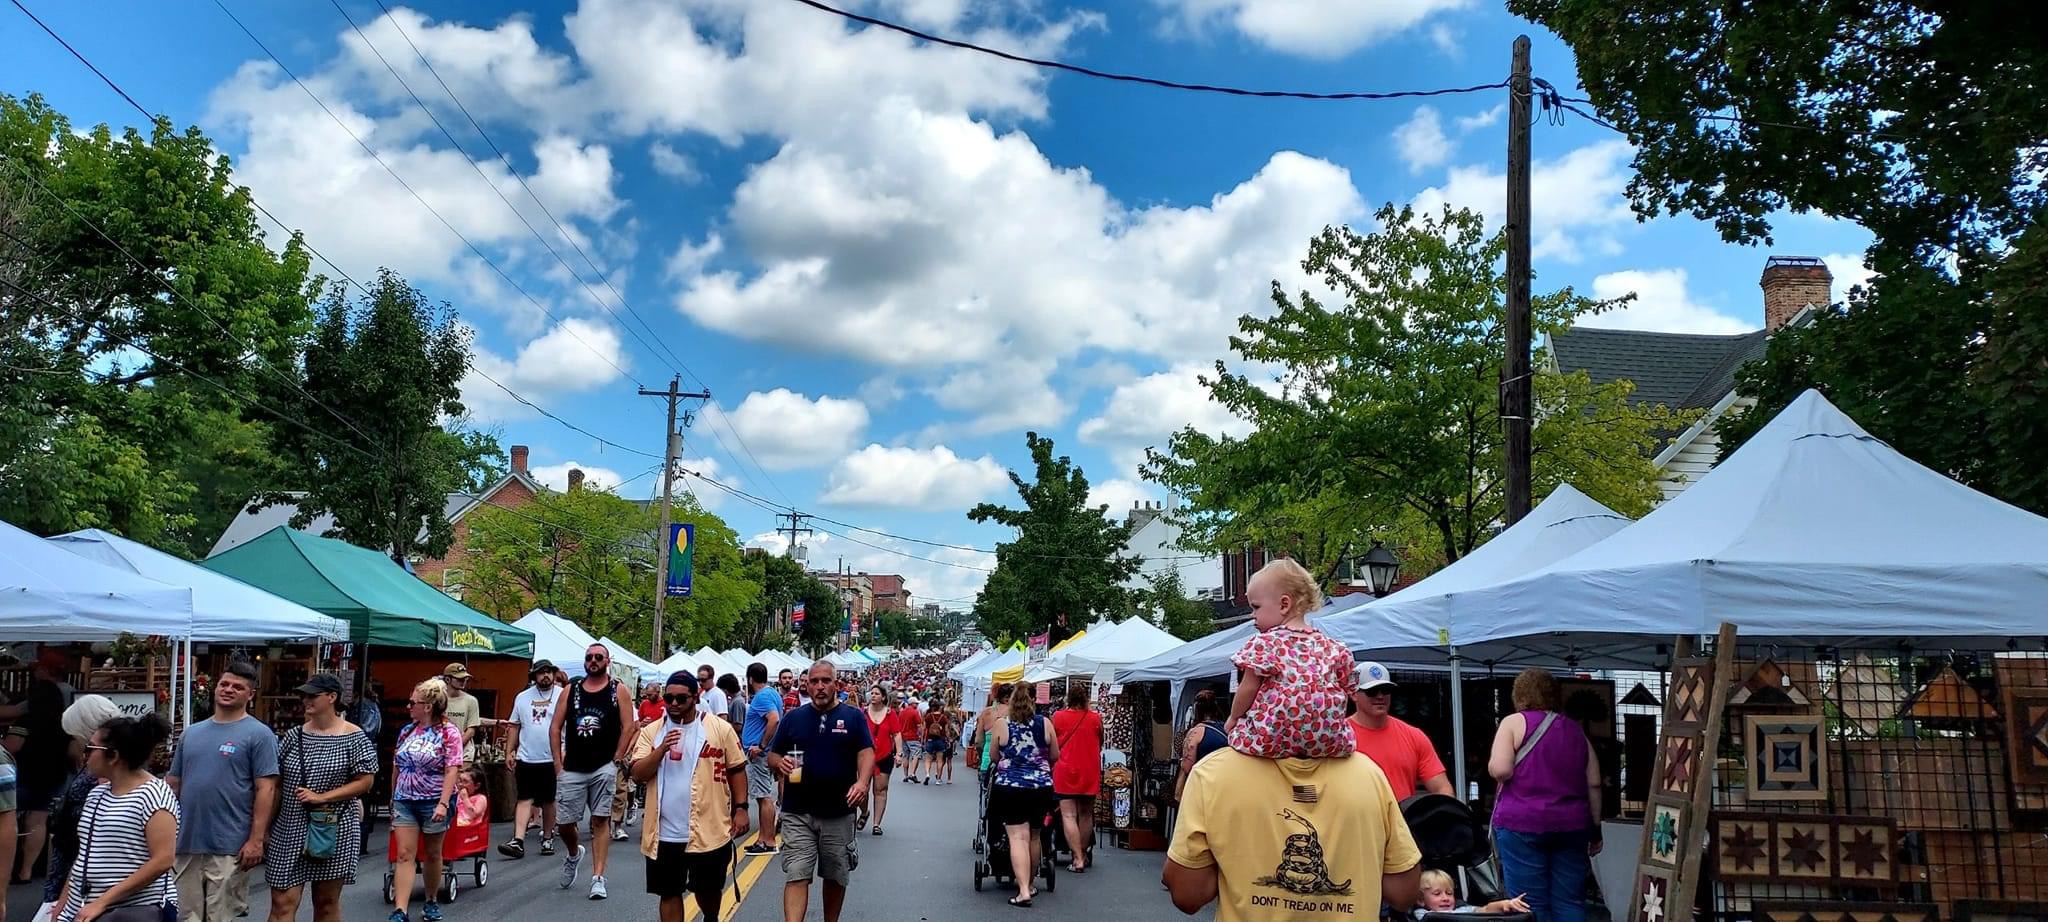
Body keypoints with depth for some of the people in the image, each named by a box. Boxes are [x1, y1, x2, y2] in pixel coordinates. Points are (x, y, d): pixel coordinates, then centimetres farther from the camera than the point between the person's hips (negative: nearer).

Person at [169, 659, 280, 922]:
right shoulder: (191, 733, 13)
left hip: (229, 847, -5)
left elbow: (266, 789, -10)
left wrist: (256, 840, -16)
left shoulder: (259, 734, -5)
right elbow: (173, 784, 18)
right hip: (185, 843, 5)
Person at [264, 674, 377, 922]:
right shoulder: (293, 736, 6)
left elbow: (365, 781, -7)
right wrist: (265, 827, 7)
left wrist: (321, 797, -15)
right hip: (289, 830, 3)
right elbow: (276, 784, 10)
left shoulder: (354, 738, -4)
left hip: (333, 831, -3)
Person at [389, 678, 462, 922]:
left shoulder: (448, 733, -9)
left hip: (434, 801, -4)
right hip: (405, 801, 4)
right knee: (404, 854, -4)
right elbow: (396, 768, 15)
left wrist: (443, 803, -23)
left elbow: (452, 770, -15)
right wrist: (393, 800, 17)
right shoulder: (406, 731, 7)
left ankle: (432, 902, 28)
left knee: (432, 854, 10)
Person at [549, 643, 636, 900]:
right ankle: (574, 855, 36)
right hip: (571, 769, 3)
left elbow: (628, 727, -4)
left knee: (600, 821, -2)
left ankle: (598, 878, 1)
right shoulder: (571, 690, 8)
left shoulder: (618, 691, 0)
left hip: (604, 768, -3)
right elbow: (555, 728, 7)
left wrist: (616, 761, -9)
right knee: (564, 822, 5)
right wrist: (558, 763, 1)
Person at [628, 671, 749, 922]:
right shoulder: (651, 731, 3)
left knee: (708, 889, 12)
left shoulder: (720, 728, -3)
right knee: (669, 892, 9)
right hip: (664, 833, 2)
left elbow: (736, 770, 2)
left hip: (709, 830, -2)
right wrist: (662, 749, -18)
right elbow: (638, 775, -4)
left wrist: (740, 809, -3)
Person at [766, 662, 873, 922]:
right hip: (798, 813, 0)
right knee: (796, 877, -8)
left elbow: (866, 753, -8)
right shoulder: (793, 718, 6)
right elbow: (772, 756, 10)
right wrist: (781, 763, -14)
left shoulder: (854, 717, 1)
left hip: (839, 813, 0)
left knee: (836, 876, 13)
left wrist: (862, 782, -27)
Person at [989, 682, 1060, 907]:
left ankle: (1023, 891, -15)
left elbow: (994, 757, 5)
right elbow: (1055, 756, 10)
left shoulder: (1001, 724, -4)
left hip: (1010, 786, -3)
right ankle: (1029, 884, 31)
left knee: (1018, 837, -4)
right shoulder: (1045, 724, 0)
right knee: (1034, 836, 17)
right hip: (1041, 787, 3)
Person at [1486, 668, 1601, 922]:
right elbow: (1594, 784, 12)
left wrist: (1492, 766, 8)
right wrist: (1595, 828, 17)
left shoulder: (1514, 722, -1)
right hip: (1571, 824, 5)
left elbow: (1500, 770, -13)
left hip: (1522, 823, -4)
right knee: (1569, 901, 8)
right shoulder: (1576, 729, 15)